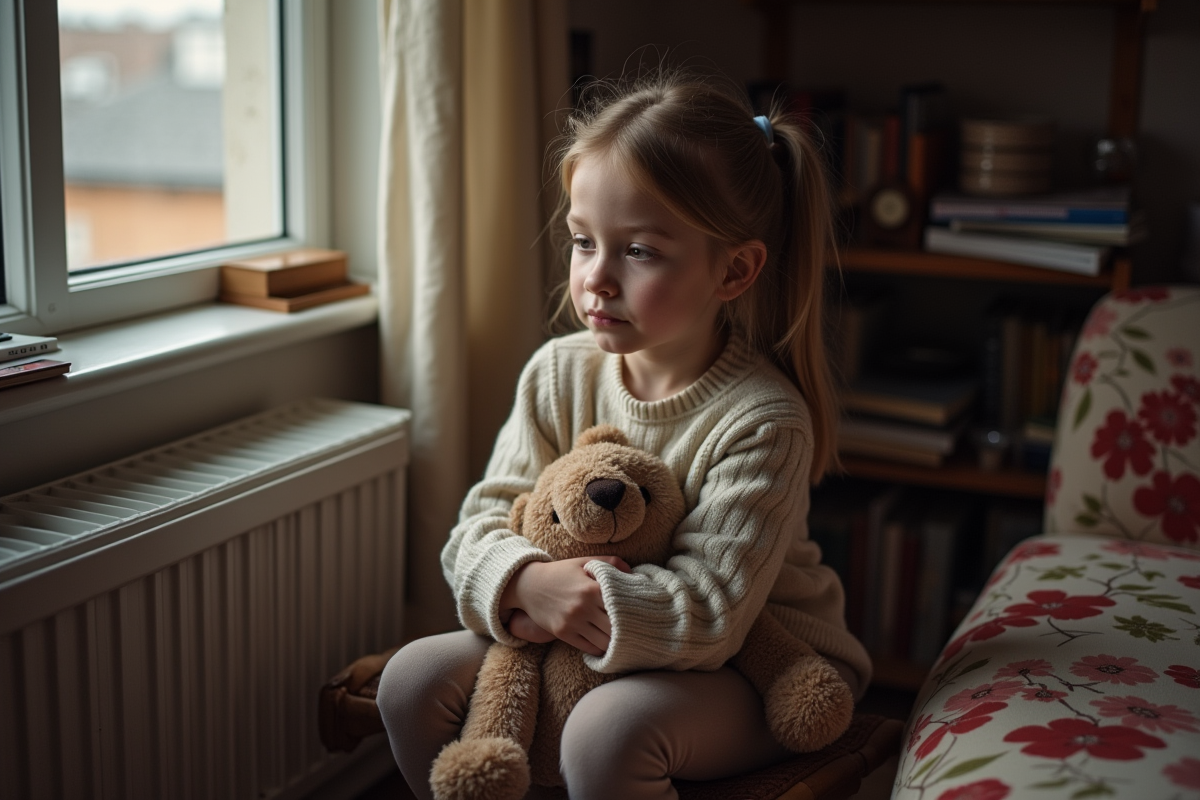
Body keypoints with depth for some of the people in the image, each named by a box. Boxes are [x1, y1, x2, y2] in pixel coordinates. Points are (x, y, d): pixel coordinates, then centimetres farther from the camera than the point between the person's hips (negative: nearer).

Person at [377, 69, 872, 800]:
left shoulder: (762, 419, -23)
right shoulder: (560, 372, -6)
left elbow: (709, 613, -26)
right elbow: (485, 520, -5)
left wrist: (580, 604, -31)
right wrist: (526, 584, -27)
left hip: (752, 664, -5)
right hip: (577, 643, 6)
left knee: (609, 731, -35)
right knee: (414, 680, -8)